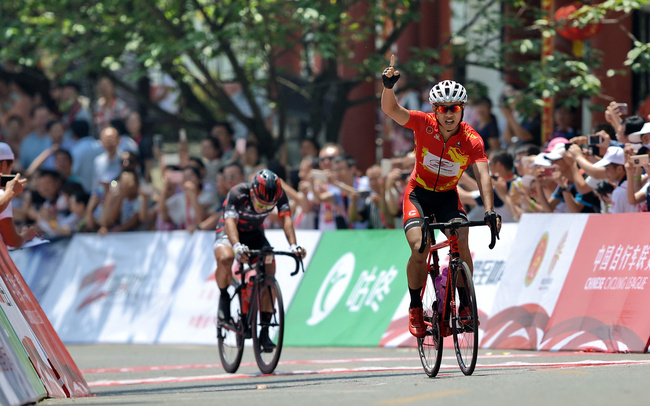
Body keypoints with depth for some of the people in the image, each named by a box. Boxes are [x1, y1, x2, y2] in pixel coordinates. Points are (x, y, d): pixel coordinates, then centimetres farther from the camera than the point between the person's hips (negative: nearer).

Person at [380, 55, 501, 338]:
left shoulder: (471, 140, -20)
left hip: (447, 196, 1)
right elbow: (390, 109, -28)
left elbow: (483, 175, -31)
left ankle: (466, 304, -7)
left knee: (461, 241, -23)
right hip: (418, 193, -1)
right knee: (419, 248, -21)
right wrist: (389, 85, -49)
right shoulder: (425, 124, -19)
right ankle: (415, 309, -2)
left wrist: (490, 211, -45)